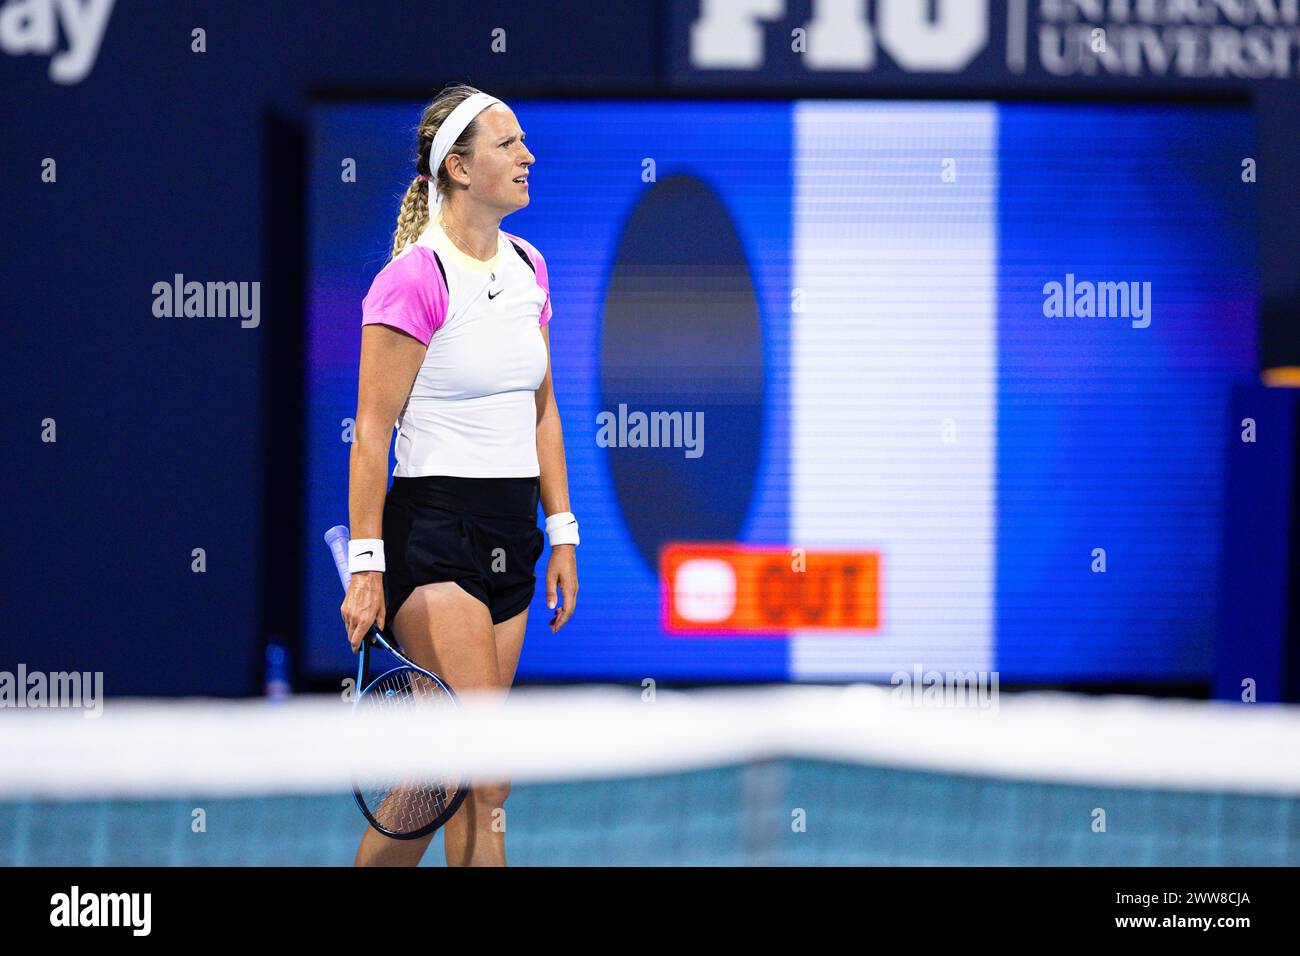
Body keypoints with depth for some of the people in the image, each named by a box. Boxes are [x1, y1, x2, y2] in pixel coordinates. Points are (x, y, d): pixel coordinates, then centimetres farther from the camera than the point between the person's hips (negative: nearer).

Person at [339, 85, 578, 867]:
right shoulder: (414, 279, -13)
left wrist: (561, 535, 14)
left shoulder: (528, 268, 11)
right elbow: (372, 430, -13)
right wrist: (367, 565, -15)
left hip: (510, 536, 8)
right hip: (432, 530, -8)